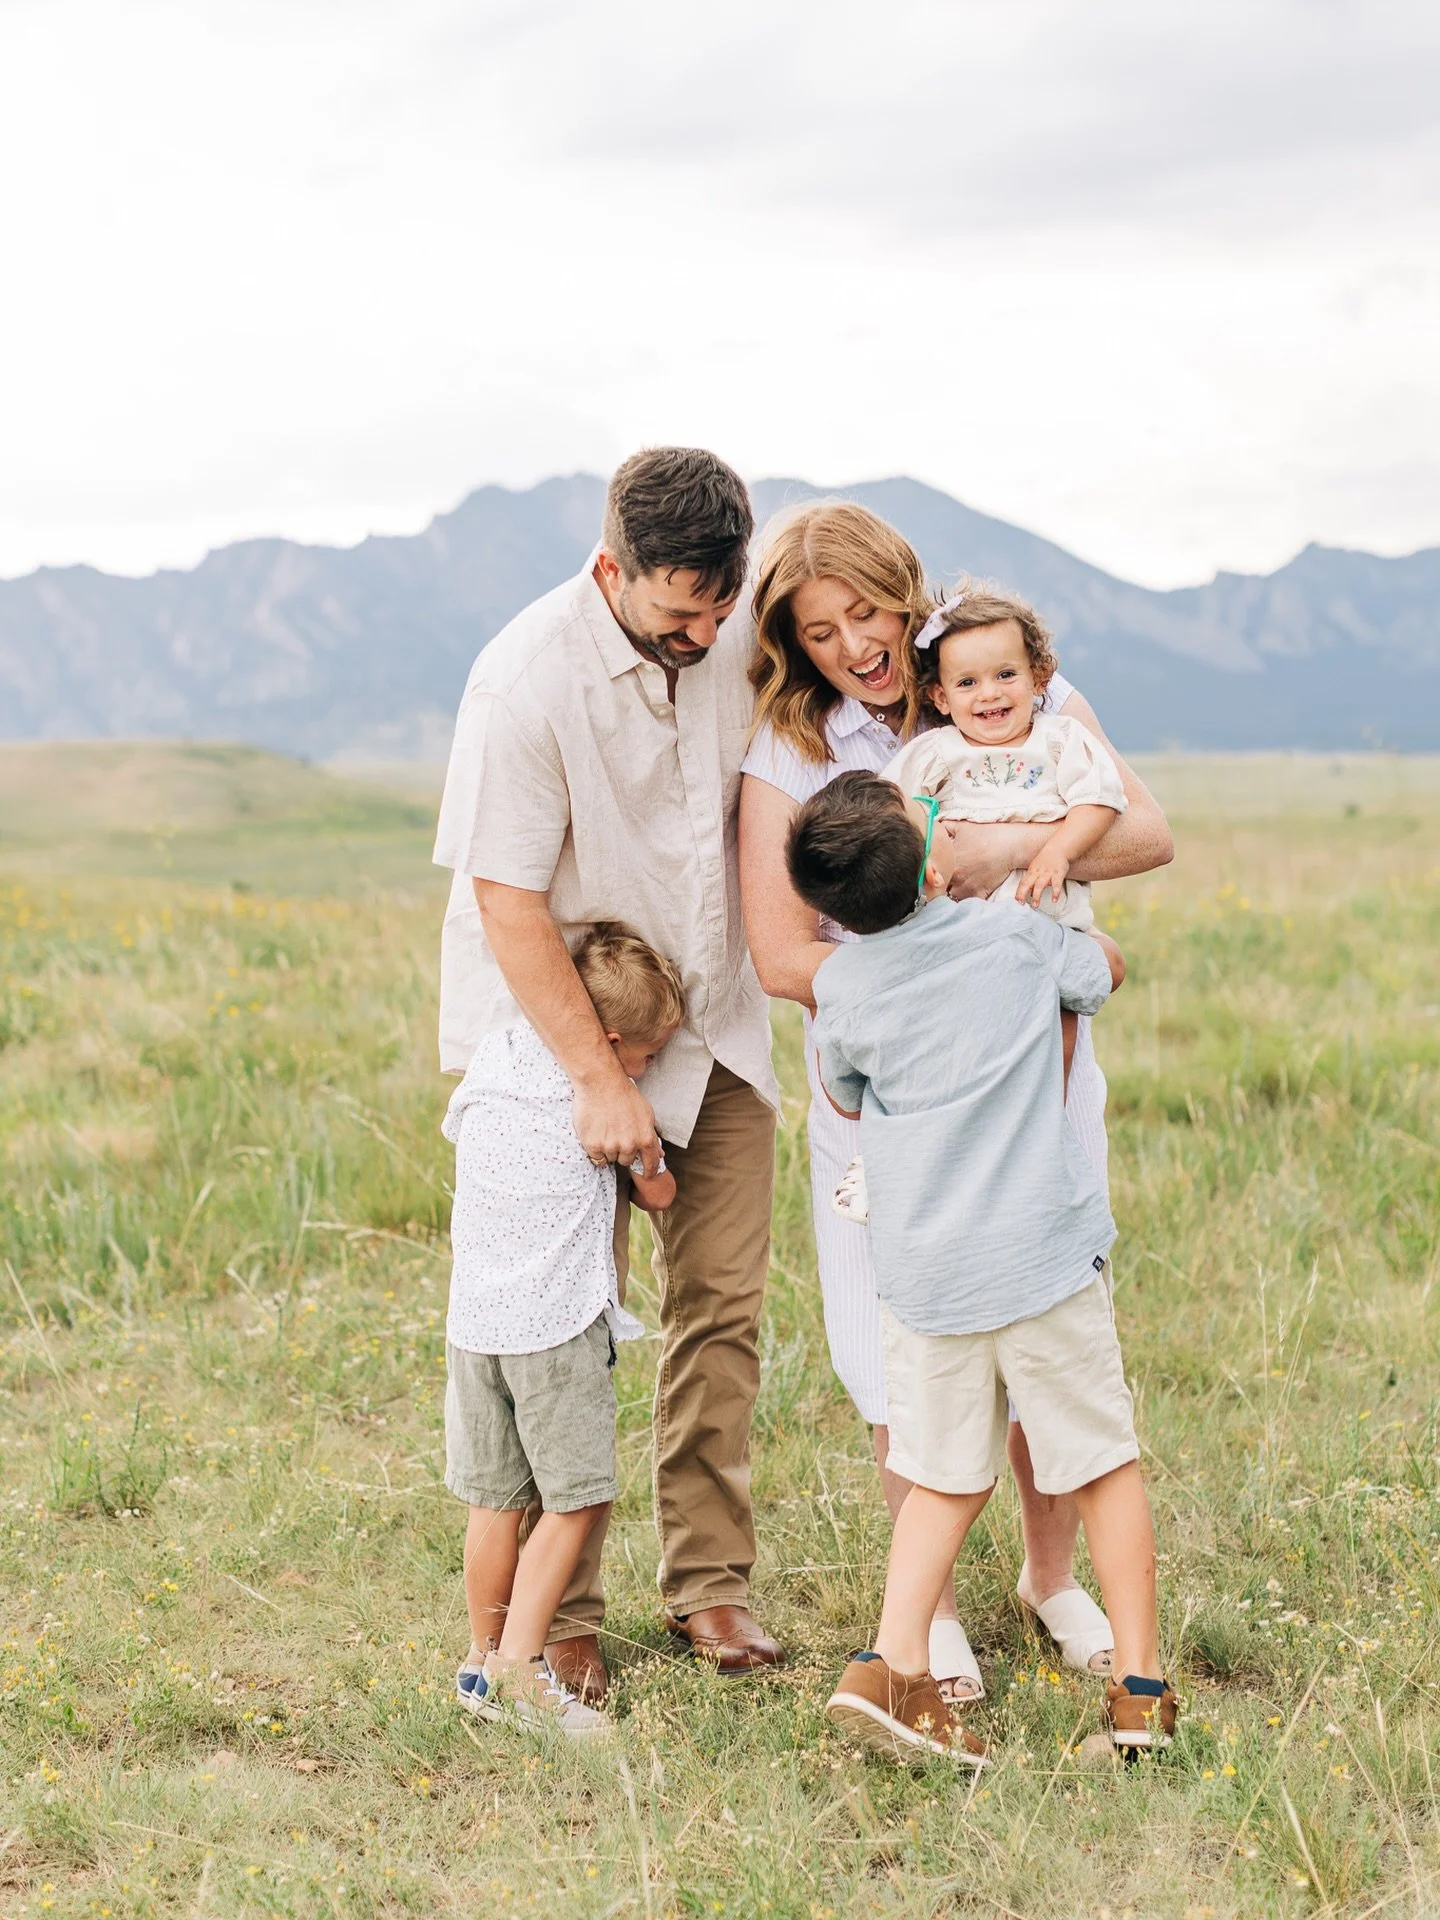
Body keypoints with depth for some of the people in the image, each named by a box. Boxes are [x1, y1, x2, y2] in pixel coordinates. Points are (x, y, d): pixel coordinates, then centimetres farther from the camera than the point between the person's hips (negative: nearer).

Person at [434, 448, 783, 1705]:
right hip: (564, 1027, -5)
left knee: (723, 1303, 3)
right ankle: (559, 1615, 8)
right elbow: (506, 902, -20)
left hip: (712, 1022, 5)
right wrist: (599, 1077, -23)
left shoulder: (735, 649, -2)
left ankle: (710, 1582, 14)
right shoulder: (529, 681, -21)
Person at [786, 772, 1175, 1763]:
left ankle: (891, 1664, 1)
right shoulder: (1017, 936, -5)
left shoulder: (841, 987, -1)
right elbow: (1108, 967, 17)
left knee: (946, 1478, 14)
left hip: (923, 1273, 2)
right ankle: (1139, 1682, 14)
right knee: (1105, 1462, 11)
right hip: (1044, 1254, -2)